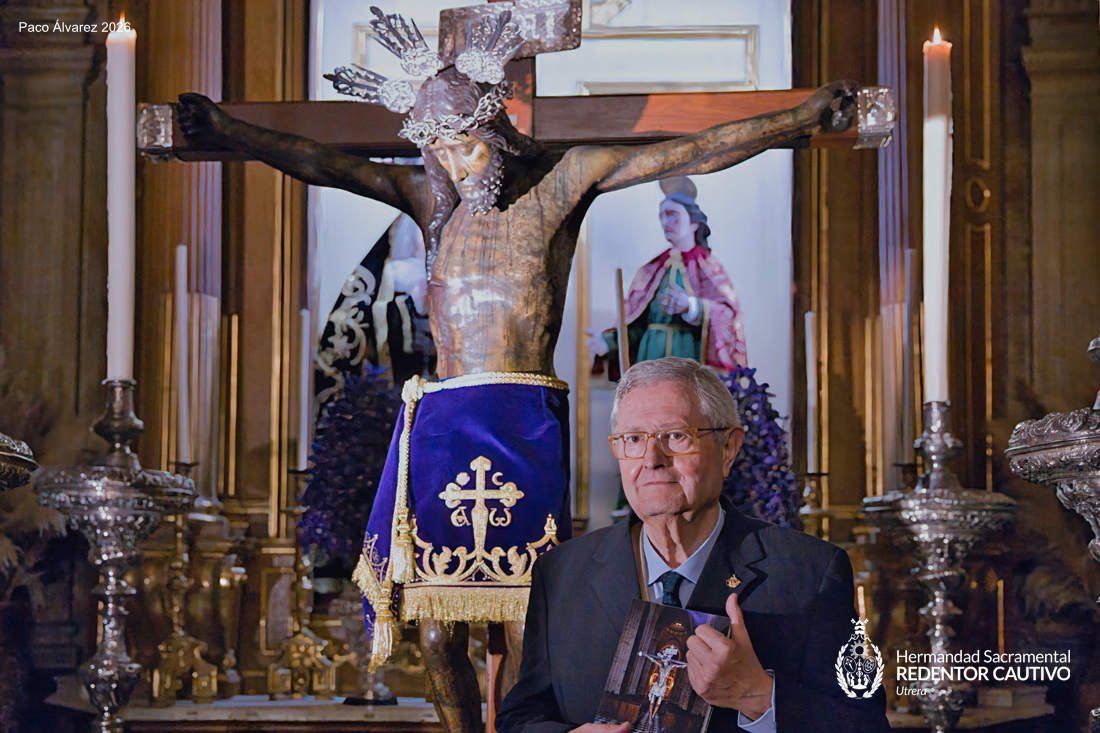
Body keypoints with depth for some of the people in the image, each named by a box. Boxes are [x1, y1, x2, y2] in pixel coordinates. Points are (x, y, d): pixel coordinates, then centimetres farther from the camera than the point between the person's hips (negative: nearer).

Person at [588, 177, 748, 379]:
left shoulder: (709, 267, 5)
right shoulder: (652, 270, 17)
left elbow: (728, 313, -12)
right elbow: (635, 325, 12)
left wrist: (690, 306, -31)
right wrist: (608, 342, -8)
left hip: (690, 359, -4)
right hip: (652, 360, 4)